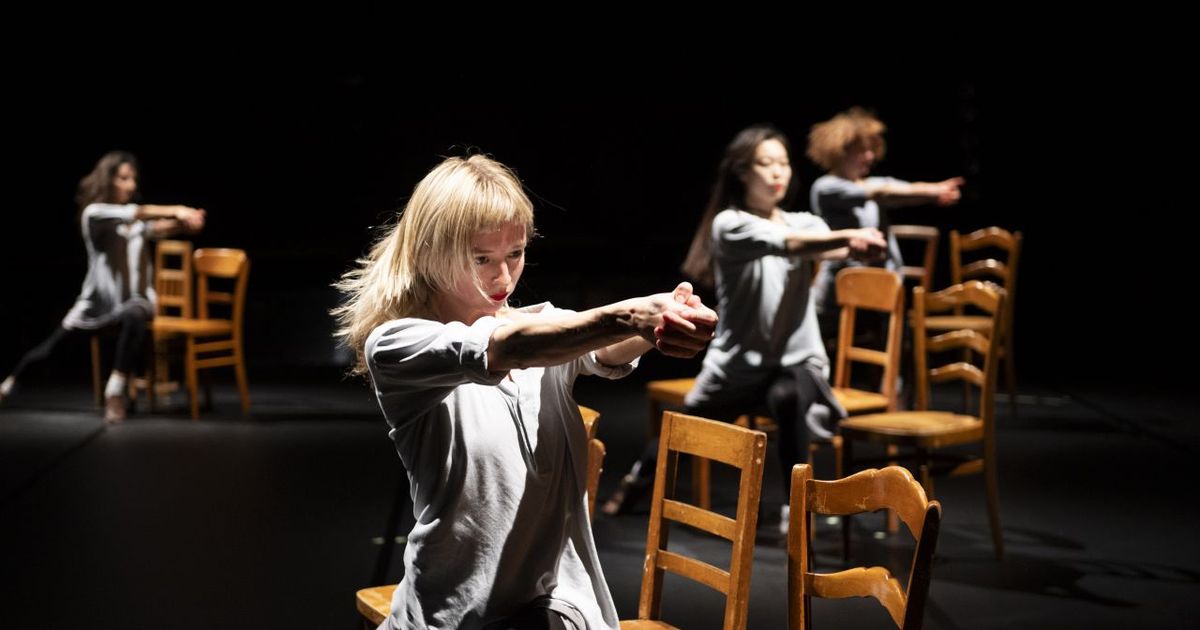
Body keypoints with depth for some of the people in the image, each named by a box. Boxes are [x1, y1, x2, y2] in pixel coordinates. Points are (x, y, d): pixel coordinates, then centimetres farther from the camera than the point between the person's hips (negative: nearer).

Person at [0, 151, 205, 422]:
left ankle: (116, 390, -31)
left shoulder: (140, 221, 7)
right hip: (99, 301, -1)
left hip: (136, 300, 1)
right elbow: (133, 213, -22)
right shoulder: (94, 212, -6)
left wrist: (186, 222, -34)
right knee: (47, 350, 0)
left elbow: (161, 227, -12)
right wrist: (176, 210, -34)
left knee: (134, 317, -36)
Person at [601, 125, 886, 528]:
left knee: (787, 398, -35)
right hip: (737, 363, -1)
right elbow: (788, 243, -28)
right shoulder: (730, 224, -10)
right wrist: (849, 235, -40)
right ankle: (638, 479, 48)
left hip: (797, 360, 1)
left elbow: (827, 249, -20)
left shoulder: (805, 223, 3)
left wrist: (858, 246, -42)